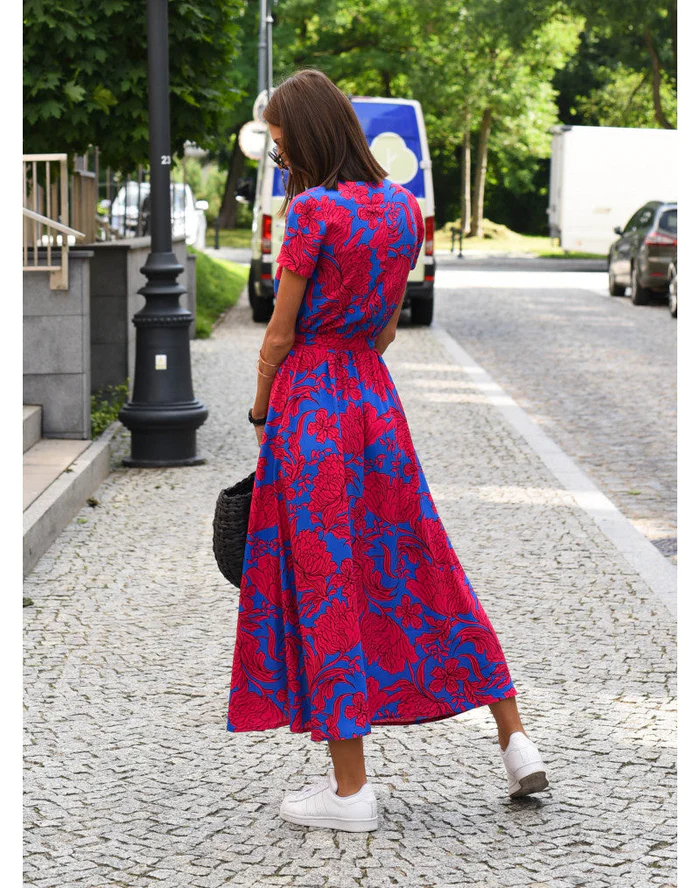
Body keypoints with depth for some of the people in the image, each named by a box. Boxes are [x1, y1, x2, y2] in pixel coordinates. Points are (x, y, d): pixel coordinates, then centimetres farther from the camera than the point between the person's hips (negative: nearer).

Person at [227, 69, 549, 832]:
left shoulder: (312, 210, -15)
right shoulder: (403, 206, 7)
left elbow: (280, 335, -10)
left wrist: (261, 410, 5)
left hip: (309, 398, -7)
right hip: (376, 396, 7)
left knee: (323, 582, 1)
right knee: (418, 563, 15)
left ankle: (350, 788, 7)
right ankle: (515, 741, 17)